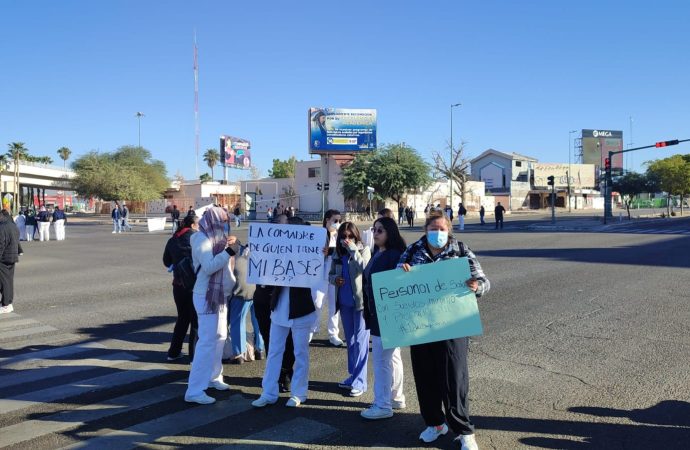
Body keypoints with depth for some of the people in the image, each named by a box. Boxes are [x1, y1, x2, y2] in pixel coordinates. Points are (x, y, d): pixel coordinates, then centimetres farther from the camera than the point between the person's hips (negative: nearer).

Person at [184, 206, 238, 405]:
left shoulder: (214, 238, 11)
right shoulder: (202, 239, -15)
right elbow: (209, 266, -25)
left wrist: (229, 246, 1)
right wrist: (229, 251, -23)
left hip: (219, 295, 9)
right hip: (207, 297, -9)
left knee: (220, 336, 16)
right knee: (207, 341, -10)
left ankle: (213, 377, 30)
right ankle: (194, 390, -8)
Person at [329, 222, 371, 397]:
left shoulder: (363, 250, -7)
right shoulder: (338, 253, 7)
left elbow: (364, 267, -25)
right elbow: (331, 274, 15)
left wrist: (352, 249, -21)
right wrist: (334, 279, -7)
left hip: (361, 302, -6)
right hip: (344, 302, 6)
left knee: (360, 341, -4)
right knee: (350, 340, 16)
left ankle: (359, 381, 4)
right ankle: (353, 376, 29)